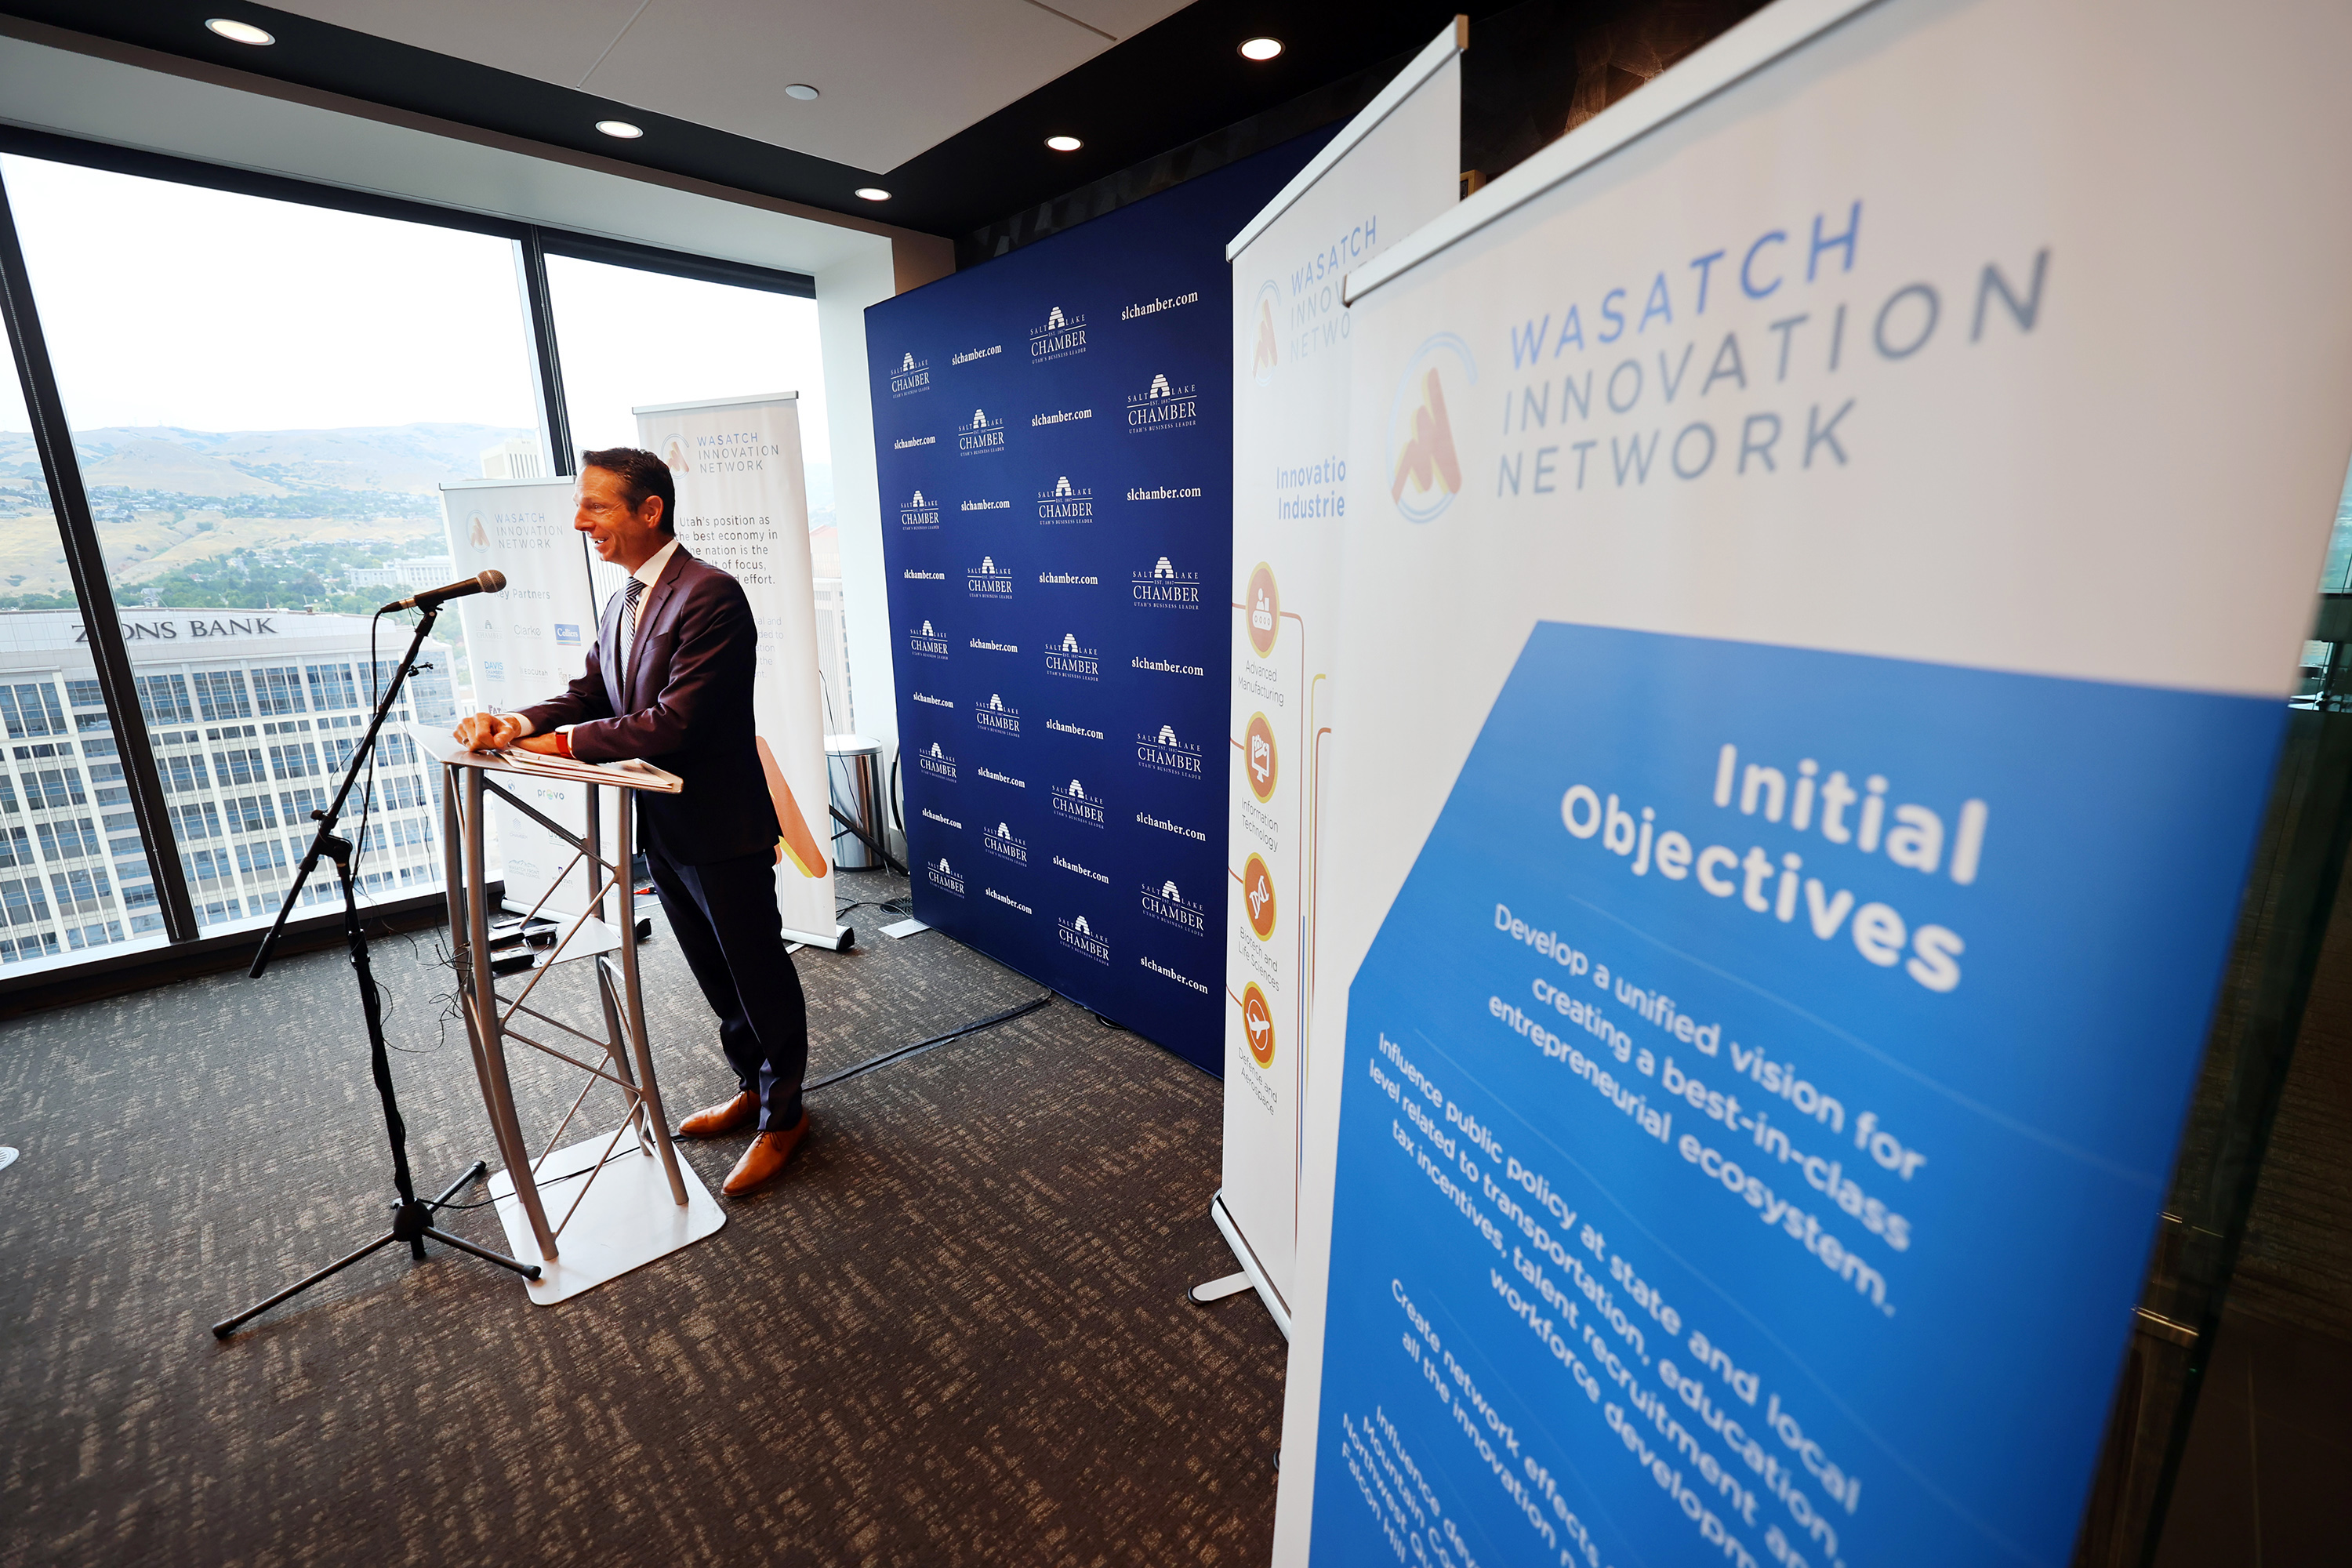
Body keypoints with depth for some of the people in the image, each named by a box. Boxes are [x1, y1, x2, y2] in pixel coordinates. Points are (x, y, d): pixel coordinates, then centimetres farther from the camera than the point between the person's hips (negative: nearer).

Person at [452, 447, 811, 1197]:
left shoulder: (710, 596, -20)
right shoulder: (623, 604, 11)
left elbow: (676, 720, -25)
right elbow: (591, 690, 10)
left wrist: (561, 742, -18)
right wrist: (521, 722, -9)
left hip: (722, 831, -9)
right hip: (664, 829, 9)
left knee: (760, 978, 7)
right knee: (715, 976, 22)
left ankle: (783, 1117, 25)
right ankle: (752, 1088, 42)